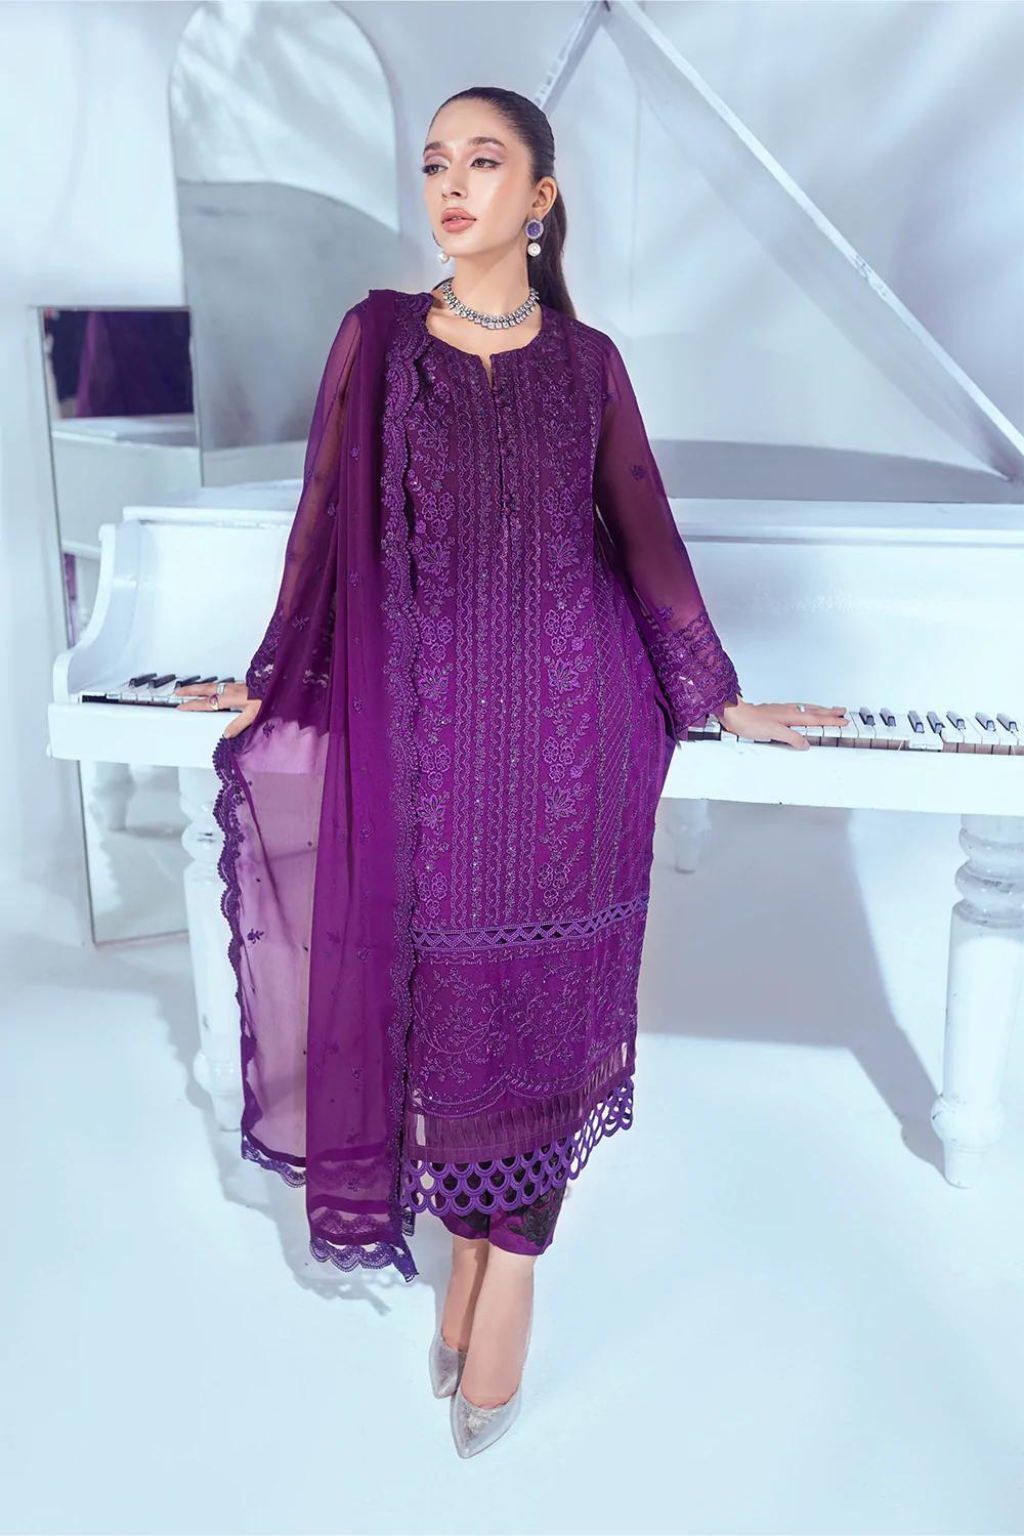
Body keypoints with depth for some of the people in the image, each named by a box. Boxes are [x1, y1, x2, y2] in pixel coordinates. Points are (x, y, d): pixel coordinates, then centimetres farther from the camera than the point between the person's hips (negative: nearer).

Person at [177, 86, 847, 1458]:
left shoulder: (586, 359, 7)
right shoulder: (380, 334, 5)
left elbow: (644, 537, 11)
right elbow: (329, 522, 8)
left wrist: (723, 700, 13)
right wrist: (269, 684, 11)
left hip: (570, 714, 0)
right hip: (426, 714, 0)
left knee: (549, 987, 3)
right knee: (441, 981, 4)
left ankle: (509, 1266, 21)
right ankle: (470, 1247, 26)